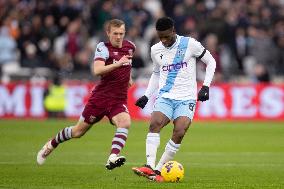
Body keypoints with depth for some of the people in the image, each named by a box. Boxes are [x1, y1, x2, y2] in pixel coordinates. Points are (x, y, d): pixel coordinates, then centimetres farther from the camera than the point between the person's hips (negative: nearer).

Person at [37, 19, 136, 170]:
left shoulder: (130, 46, 5)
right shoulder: (103, 47, -12)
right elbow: (97, 70, -30)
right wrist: (118, 64, -39)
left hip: (119, 99, 3)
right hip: (101, 96, -3)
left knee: (125, 122, -29)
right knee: (79, 131, 9)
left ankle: (113, 158, -37)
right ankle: (51, 145, 36)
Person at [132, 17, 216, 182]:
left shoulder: (190, 44, -5)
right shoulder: (155, 50, 8)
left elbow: (211, 62, 5)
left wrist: (206, 86, -5)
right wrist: (147, 96, 16)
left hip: (186, 98, -3)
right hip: (165, 97, 3)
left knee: (179, 133, -21)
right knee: (154, 124, -24)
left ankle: (158, 170, -13)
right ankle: (150, 166, -33)